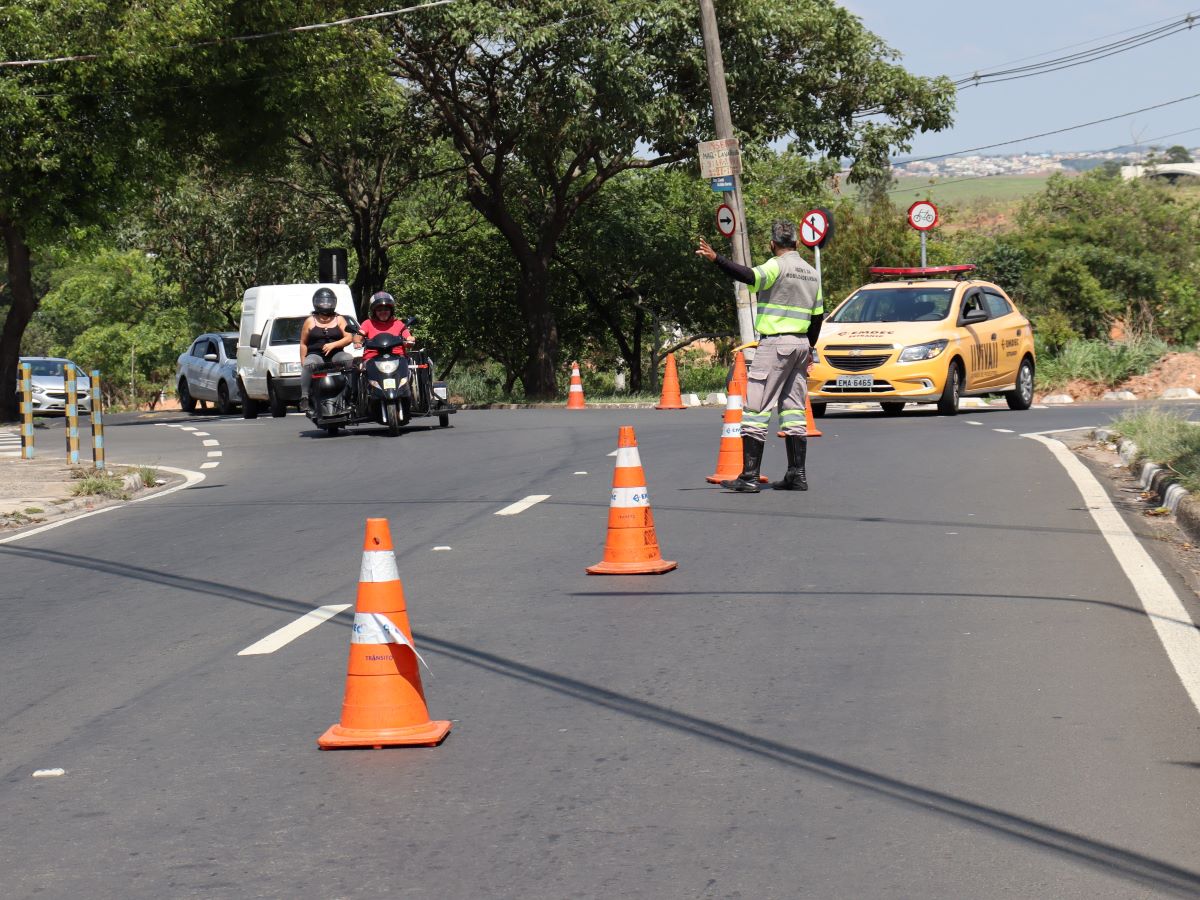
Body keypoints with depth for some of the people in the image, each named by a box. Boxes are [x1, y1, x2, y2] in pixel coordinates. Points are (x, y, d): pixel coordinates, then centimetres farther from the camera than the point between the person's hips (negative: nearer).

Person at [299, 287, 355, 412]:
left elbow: (349, 338, 4)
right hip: (315, 355, -1)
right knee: (309, 365, -36)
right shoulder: (310, 321, 13)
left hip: (335, 355, 1)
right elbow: (303, 343, 11)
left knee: (349, 360, -30)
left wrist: (333, 345, -13)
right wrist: (303, 362, -1)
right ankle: (304, 397, -41)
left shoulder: (339, 320, 14)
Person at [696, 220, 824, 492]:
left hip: (775, 342, -8)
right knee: (794, 409, 12)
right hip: (801, 343, 8)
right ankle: (797, 475, 9)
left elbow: (750, 276, -28)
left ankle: (749, 476, -12)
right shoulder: (810, 272, 15)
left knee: (756, 408, -7)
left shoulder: (777, 266, -9)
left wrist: (716, 258, -34)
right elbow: (817, 315, 19)